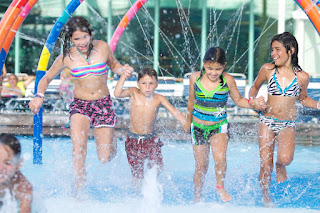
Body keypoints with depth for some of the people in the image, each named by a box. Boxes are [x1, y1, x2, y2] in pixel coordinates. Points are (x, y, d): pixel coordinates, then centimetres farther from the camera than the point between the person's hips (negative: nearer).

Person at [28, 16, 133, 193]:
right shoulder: (67, 57, -8)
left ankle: (110, 139, 37)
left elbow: (113, 65, 13)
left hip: (103, 103, 1)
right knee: (78, 146, -28)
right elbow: (46, 78, 5)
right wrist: (39, 95, -14)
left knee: (105, 158, -1)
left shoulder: (102, 47, -6)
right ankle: (79, 192, -19)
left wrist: (122, 70, -10)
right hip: (79, 104, -1)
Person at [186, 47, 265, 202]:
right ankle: (197, 198, 27)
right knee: (201, 166, 7)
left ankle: (220, 187, 0)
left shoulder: (228, 80, -10)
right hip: (198, 127, 1)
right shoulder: (195, 78, -6)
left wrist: (253, 103, -15)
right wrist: (188, 120, 22)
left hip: (219, 126, -1)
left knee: (220, 158, -27)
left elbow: (238, 100, 4)